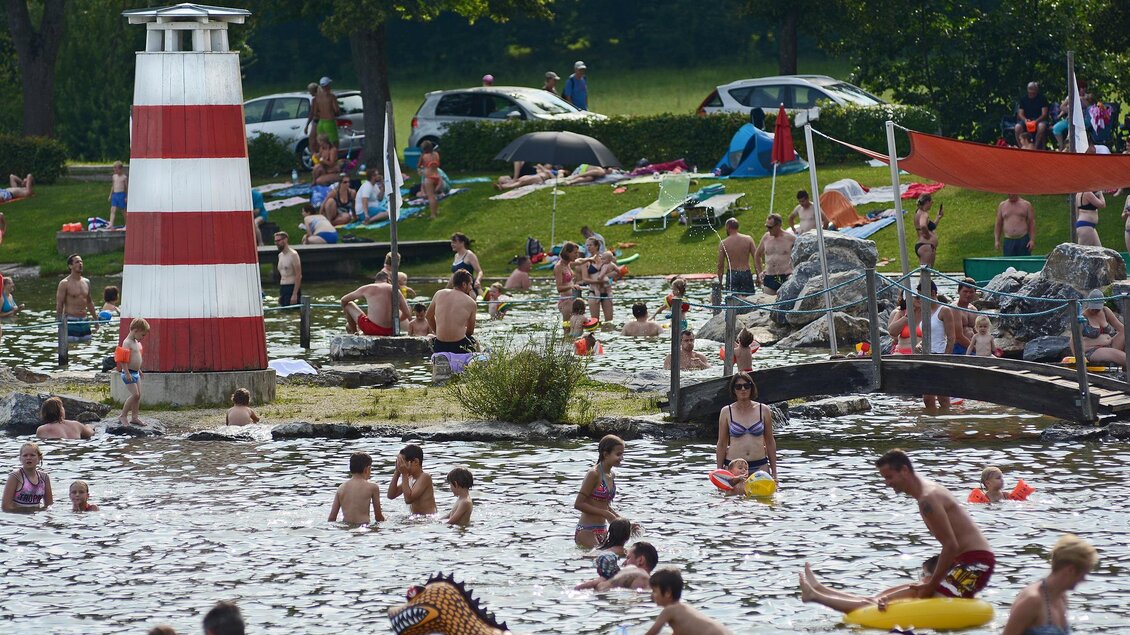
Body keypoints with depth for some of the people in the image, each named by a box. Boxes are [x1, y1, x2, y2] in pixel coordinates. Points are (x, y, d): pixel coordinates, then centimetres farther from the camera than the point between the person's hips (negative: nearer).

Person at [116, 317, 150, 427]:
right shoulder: (127, 343, -17)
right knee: (135, 394, -13)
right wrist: (127, 373, -24)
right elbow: (123, 360, -21)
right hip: (129, 373, -9)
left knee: (138, 395, 9)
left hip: (136, 373, 9)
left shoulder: (136, 343, 13)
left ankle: (135, 417, 16)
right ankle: (123, 416, -5)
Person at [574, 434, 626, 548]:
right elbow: (579, 504, -17)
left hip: (602, 532, 8)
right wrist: (606, 514, -19)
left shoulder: (611, 476, 11)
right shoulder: (594, 474, -14)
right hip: (586, 532, -8)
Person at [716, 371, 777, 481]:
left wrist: (774, 473, 9)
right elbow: (722, 444, 7)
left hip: (760, 467, 1)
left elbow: (770, 442, 11)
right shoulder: (726, 412, 3)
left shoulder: (763, 410, 6)